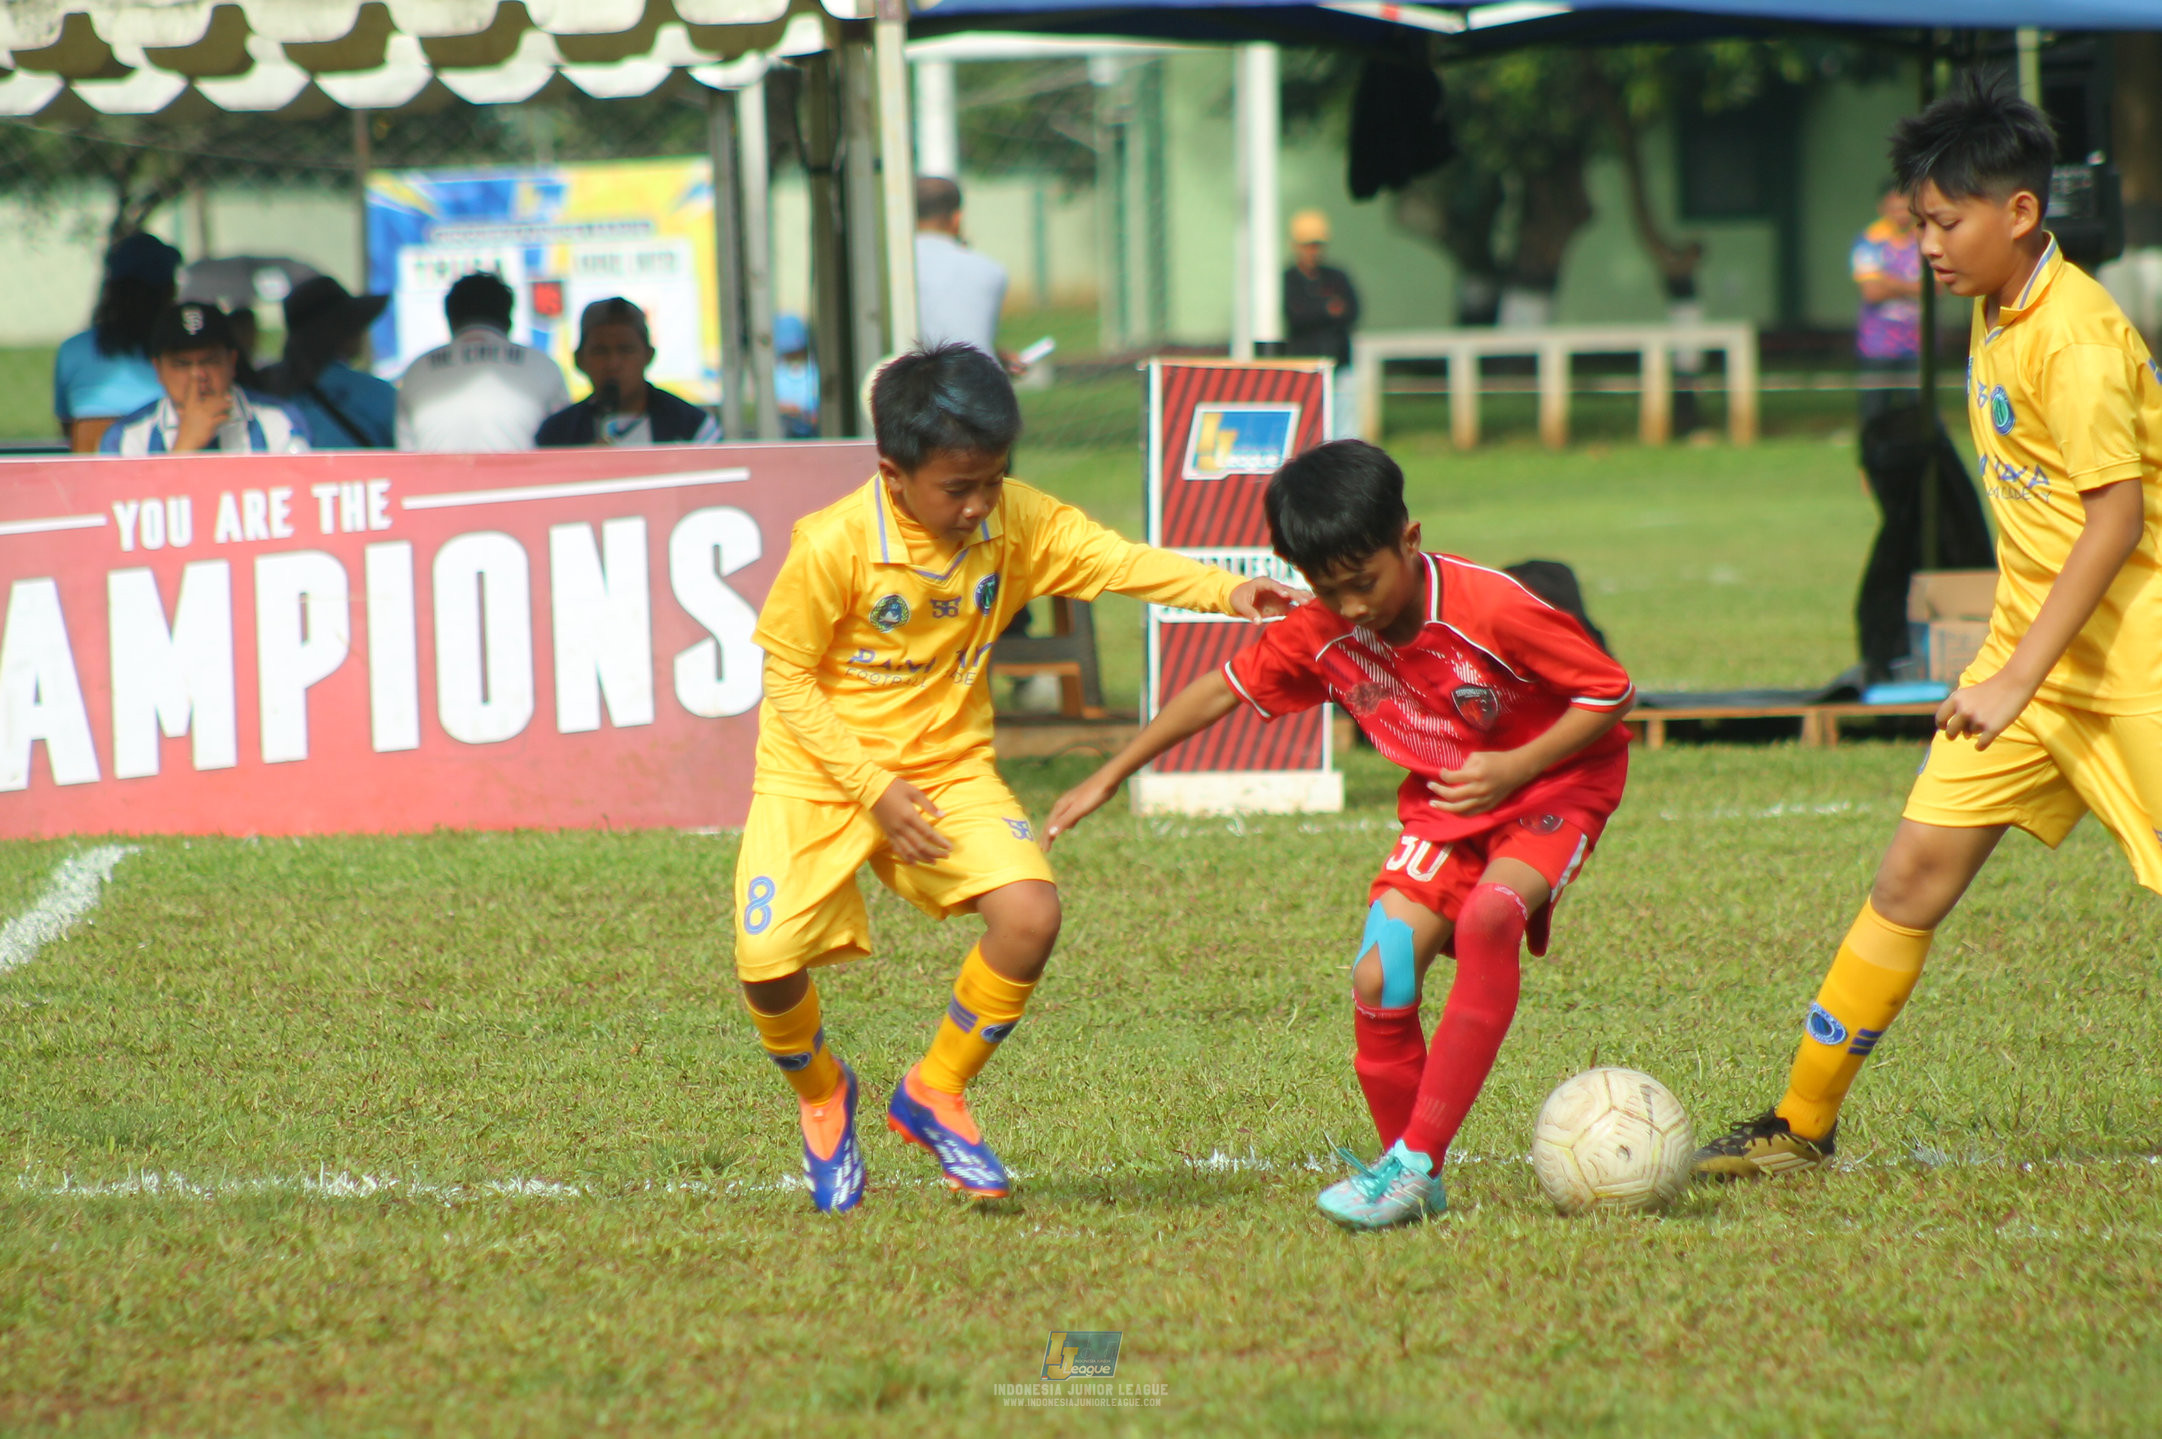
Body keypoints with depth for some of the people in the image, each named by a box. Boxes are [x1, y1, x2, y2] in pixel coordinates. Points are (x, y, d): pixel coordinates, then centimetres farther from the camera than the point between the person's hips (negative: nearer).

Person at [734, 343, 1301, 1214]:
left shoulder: (1015, 521, -8)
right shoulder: (832, 546, -21)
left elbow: (1113, 559, -9)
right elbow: (787, 676, -14)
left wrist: (1224, 592, -27)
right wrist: (873, 788, -19)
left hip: (946, 765, 3)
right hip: (819, 773, -3)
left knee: (1029, 913, -21)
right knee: (767, 964, -19)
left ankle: (934, 1093, 4)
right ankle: (820, 1092, 19)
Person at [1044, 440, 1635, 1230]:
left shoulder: (1491, 612, -29)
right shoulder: (1321, 635, -12)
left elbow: (1610, 694, -18)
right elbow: (1223, 690, 5)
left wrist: (1512, 768, -28)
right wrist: (1108, 777, 7)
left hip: (1553, 783, -6)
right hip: (1441, 804, 6)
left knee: (1485, 919, -34)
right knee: (1378, 982, -12)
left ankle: (1415, 1160, -34)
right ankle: (1414, 1181, 8)